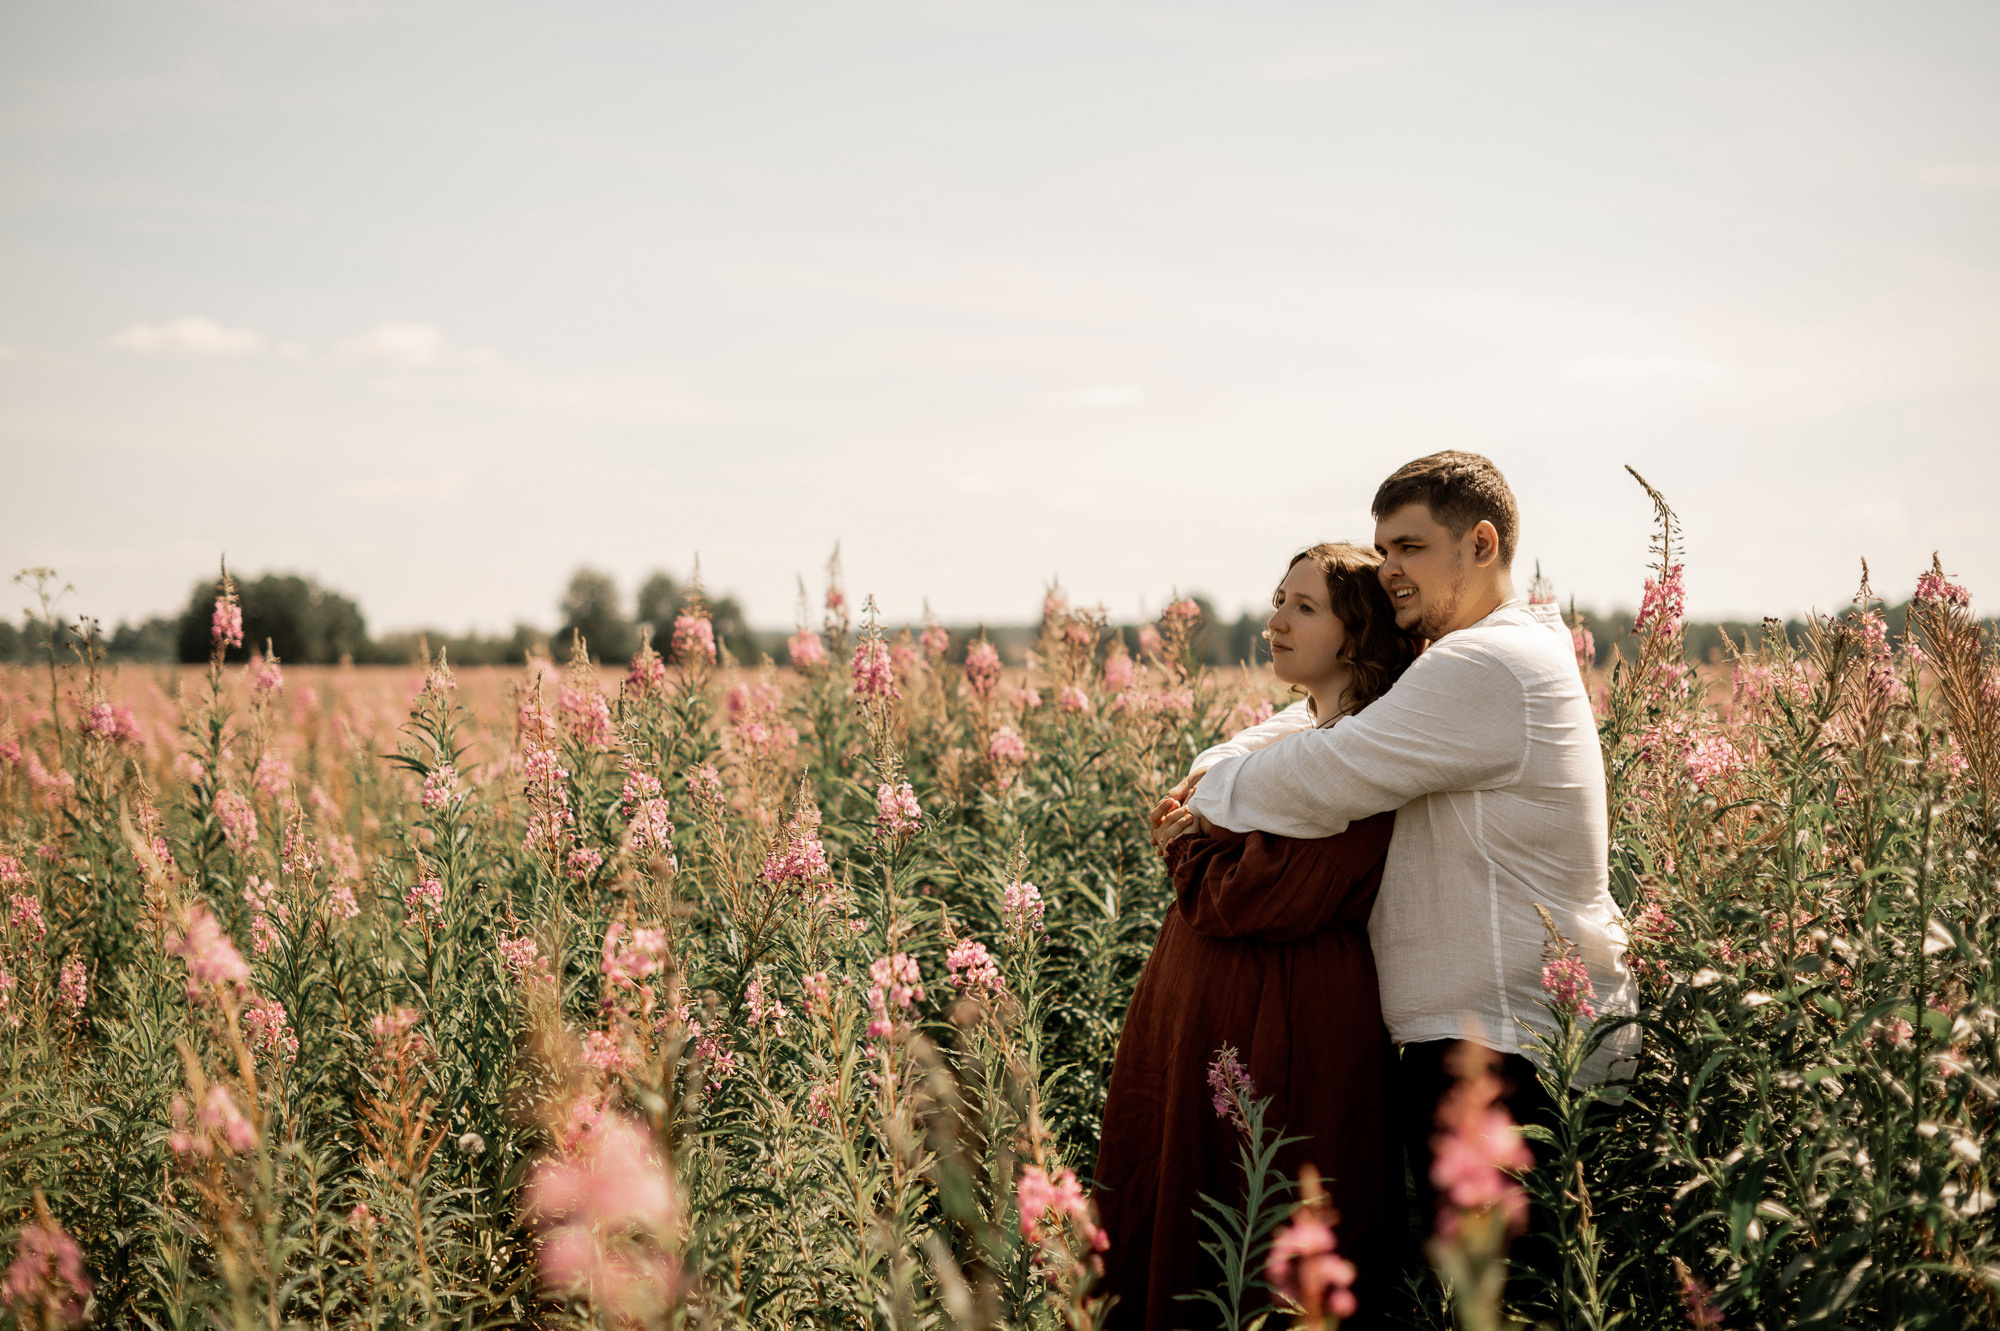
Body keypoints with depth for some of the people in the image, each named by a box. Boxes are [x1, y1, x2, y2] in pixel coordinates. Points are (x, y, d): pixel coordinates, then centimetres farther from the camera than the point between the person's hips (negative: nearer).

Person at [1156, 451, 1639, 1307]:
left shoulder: (1485, 668, -18)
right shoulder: (1505, 655, 18)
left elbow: (1330, 776, -20)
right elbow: (1340, 706, 24)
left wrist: (1214, 796, -2)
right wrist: (1227, 762, 8)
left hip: (1505, 1054, -11)